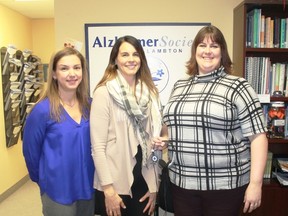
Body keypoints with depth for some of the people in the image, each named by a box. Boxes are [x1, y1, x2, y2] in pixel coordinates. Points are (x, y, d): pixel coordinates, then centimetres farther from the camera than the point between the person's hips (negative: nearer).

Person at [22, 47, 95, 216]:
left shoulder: (89, 105, -4)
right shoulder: (43, 110, -16)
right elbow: (31, 151, -4)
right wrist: (44, 179, 9)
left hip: (88, 186, 4)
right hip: (58, 191, -4)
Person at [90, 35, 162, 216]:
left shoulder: (149, 91, 4)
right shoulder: (104, 92, -12)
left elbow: (152, 140, 5)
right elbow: (98, 146, -13)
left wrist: (154, 185, 5)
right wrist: (108, 189, -14)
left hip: (143, 182, 4)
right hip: (114, 183, -4)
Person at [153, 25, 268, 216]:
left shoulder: (237, 87, -6)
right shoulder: (179, 86, 8)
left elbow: (257, 136, -9)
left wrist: (256, 183, -12)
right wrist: (163, 138, 1)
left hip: (224, 185, -4)